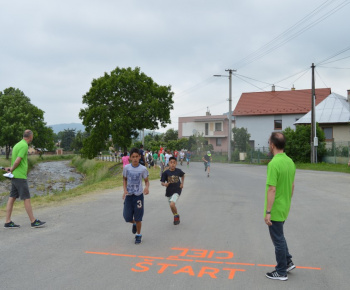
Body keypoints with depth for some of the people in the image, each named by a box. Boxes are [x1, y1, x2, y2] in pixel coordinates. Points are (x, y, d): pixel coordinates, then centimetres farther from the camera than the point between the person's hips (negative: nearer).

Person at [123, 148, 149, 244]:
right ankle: (134, 224, 38)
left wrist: (147, 187, -21)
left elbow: (146, 180, 0)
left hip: (139, 195, -2)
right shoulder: (126, 168, -4)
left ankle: (138, 235, 22)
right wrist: (125, 190, -7)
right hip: (129, 195, 2)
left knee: (138, 218, 2)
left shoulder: (143, 169, -9)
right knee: (127, 217, 3)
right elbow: (124, 179, 8)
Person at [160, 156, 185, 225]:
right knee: (172, 206, 17)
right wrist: (164, 184, -27)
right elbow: (162, 182, -5)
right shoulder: (166, 173, -9)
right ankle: (176, 217, 45)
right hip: (169, 191, 3)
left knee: (172, 204, -22)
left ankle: (176, 215, 6)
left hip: (177, 191, -2)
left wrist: (182, 183, 6)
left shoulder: (178, 171, -7)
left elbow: (183, 175, 16)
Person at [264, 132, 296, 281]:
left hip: (275, 210, -8)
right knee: (279, 236, 25)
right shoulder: (290, 162, 4)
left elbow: (272, 189, -25)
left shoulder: (274, 164, -24)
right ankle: (288, 262, 30)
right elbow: (292, 186, 12)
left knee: (278, 239, 5)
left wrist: (268, 212, -19)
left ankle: (281, 272, 18)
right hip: (284, 208, 8)